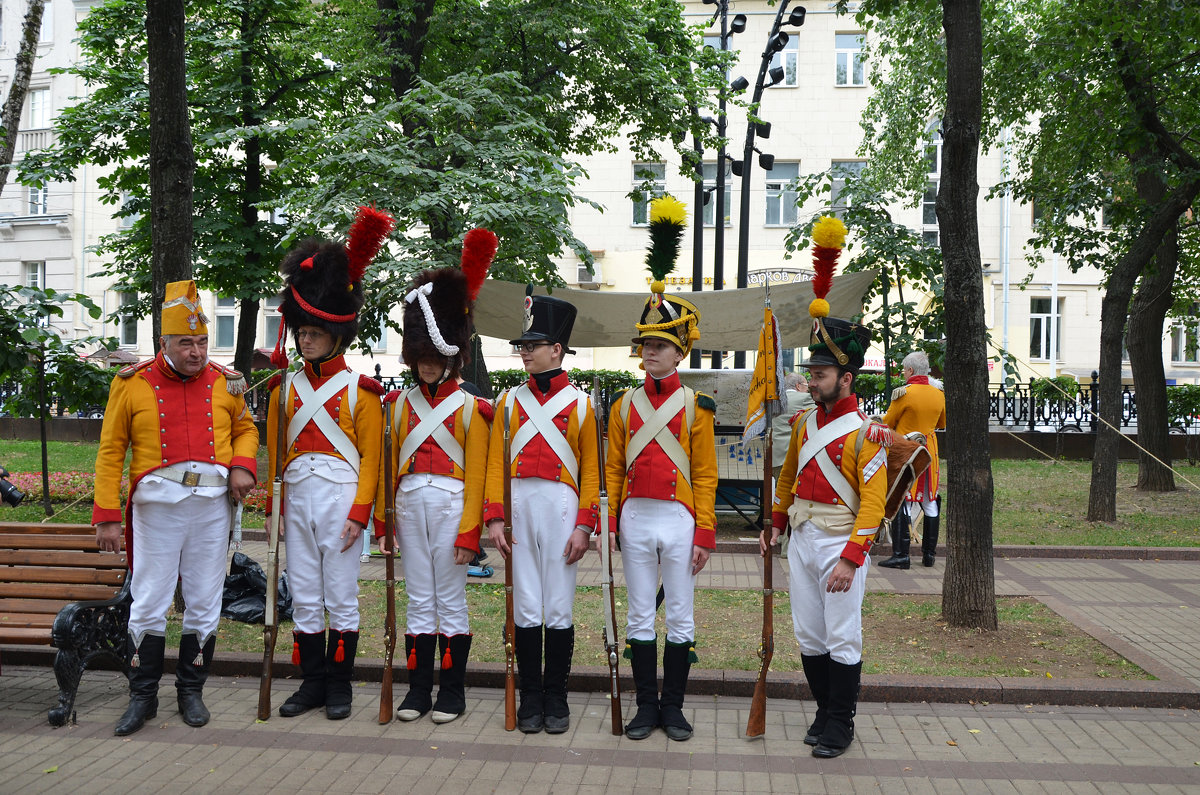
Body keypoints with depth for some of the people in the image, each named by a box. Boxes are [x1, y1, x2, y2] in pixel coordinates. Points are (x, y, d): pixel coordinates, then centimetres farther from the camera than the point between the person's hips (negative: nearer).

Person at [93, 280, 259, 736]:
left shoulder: (225, 383, 5)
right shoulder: (132, 385, -1)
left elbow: (245, 429, 21)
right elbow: (110, 452, 1)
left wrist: (243, 465, -2)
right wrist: (106, 517, -4)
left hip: (212, 506, 2)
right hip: (157, 506, -2)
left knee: (204, 604, 8)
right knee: (149, 605, 3)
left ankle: (191, 692, 22)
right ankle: (143, 697, 16)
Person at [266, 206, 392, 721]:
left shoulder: (360, 389, -3)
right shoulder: (286, 388, 9)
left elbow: (371, 457, -5)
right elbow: (274, 453, 12)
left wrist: (359, 513, -12)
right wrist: (273, 507, 6)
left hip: (340, 498, -4)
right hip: (298, 499, 4)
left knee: (341, 599, 2)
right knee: (304, 598, 9)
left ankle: (340, 687, 13)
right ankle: (312, 683, 19)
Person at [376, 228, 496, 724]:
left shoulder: (470, 409, -2)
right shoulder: (401, 403, 10)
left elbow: (476, 475, -5)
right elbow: (390, 466, 11)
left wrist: (468, 533, -10)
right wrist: (383, 522, 6)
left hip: (450, 505, -4)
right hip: (411, 504, 4)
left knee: (450, 600, 2)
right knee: (419, 600, 8)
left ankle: (452, 692, 12)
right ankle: (419, 689, 15)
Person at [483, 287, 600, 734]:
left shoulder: (580, 405, 4)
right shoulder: (509, 402, 9)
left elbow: (591, 472, 2)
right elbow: (495, 464, 6)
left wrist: (584, 526, -6)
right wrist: (494, 519, -3)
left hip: (561, 508, -2)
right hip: (518, 507, 2)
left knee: (559, 609, 2)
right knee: (526, 608, 4)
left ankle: (557, 699, 14)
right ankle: (531, 698, 14)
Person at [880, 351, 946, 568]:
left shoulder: (903, 392, -15)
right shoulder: (939, 394, 1)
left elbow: (888, 423, -5)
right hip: (929, 453, 5)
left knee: (901, 503, -2)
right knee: (930, 502, 13)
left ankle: (901, 555, -5)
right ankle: (929, 554, 19)